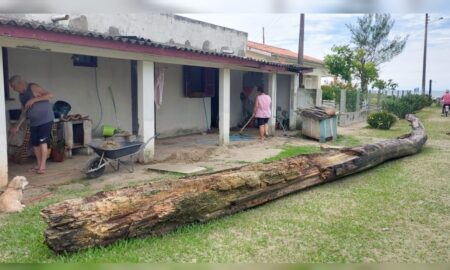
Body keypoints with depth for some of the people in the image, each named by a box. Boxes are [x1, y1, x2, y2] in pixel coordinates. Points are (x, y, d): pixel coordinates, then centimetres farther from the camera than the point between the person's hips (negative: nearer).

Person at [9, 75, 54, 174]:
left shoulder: (33, 87, -11)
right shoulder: (21, 95, 12)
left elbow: (50, 95, -21)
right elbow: (24, 113, 18)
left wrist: (34, 99, -27)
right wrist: (17, 126, 14)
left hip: (45, 119, -8)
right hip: (34, 122, 8)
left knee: (42, 141, -12)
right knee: (35, 143, 5)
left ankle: (42, 166, -10)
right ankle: (39, 165, 14)